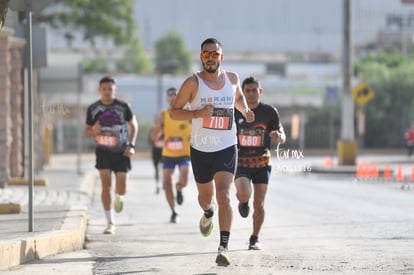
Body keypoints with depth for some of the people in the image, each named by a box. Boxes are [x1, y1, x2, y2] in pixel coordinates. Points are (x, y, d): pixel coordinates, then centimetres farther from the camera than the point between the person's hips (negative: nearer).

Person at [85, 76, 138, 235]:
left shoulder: (123, 107, -5)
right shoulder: (93, 109, -1)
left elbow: (133, 125, 7)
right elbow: (87, 131, 8)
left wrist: (131, 145, -4)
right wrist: (94, 131, -17)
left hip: (121, 152, 0)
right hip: (103, 151, 0)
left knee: (121, 189, -4)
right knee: (106, 185, -13)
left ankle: (118, 197, 36)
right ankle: (110, 223, -5)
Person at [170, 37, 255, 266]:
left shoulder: (232, 78, 2)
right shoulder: (193, 83, -8)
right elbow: (174, 112, -6)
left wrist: (245, 110, 4)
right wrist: (197, 113, -22)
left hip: (227, 148, 0)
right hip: (200, 149, 0)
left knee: (224, 196, -17)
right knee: (206, 197, 17)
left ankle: (224, 247, -21)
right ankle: (208, 214, 55)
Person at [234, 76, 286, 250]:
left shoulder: (269, 112, -2)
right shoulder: (235, 112, -1)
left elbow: (282, 138, -2)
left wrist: (279, 137, -25)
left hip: (262, 162, 0)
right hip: (241, 162, 0)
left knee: (259, 204, 1)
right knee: (244, 194, -25)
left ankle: (254, 239, 19)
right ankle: (243, 202, 13)